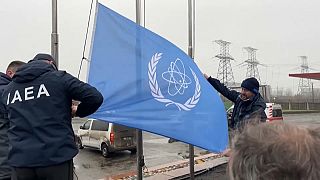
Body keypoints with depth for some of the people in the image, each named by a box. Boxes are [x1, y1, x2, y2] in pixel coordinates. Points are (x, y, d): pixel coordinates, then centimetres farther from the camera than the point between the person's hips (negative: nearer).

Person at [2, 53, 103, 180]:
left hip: (21, 161, 4)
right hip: (56, 157, -4)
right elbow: (95, 98, -9)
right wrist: (78, 112, 10)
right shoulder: (59, 78, -2)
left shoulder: (8, 90, 12)